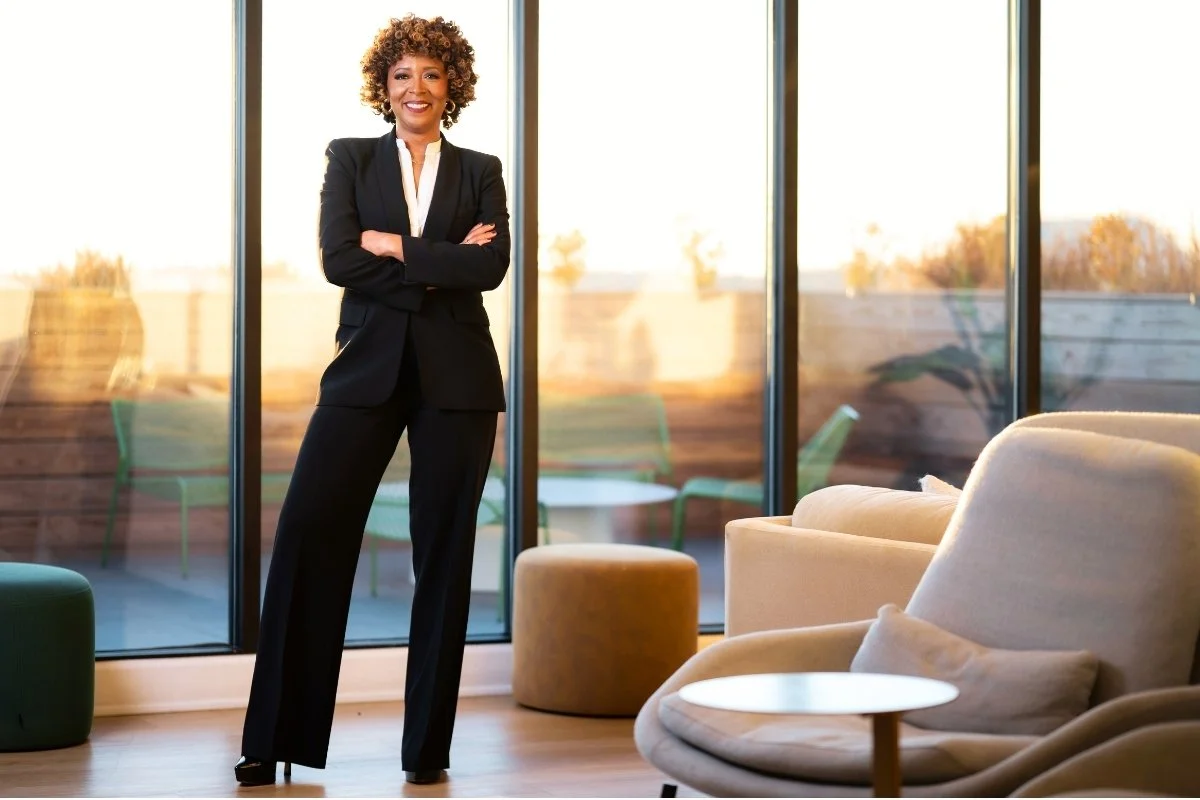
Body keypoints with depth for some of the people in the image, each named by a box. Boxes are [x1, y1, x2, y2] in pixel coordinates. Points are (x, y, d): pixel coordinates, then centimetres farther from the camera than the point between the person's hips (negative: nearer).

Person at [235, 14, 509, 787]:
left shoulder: (480, 171, 10)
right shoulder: (351, 159, 9)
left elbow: (491, 266, -7)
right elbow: (337, 260, -6)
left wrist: (396, 247, -10)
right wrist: (441, 267, -8)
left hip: (456, 376, 1)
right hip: (368, 368, 0)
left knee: (444, 551, 1)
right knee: (309, 529, -10)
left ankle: (428, 745, 9)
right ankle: (277, 738, -4)